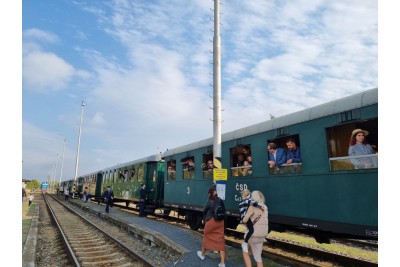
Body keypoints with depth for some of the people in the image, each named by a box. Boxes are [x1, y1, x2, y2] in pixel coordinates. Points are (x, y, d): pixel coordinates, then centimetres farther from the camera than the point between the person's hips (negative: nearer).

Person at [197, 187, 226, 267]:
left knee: (206, 237, 19)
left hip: (211, 222, -3)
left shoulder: (209, 201, -9)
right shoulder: (221, 201, 2)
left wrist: (205, 219, 19)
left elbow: (204, 211, 2)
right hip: (220, 222, 4)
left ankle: (202, 254, 40)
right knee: (221, 240, 4)